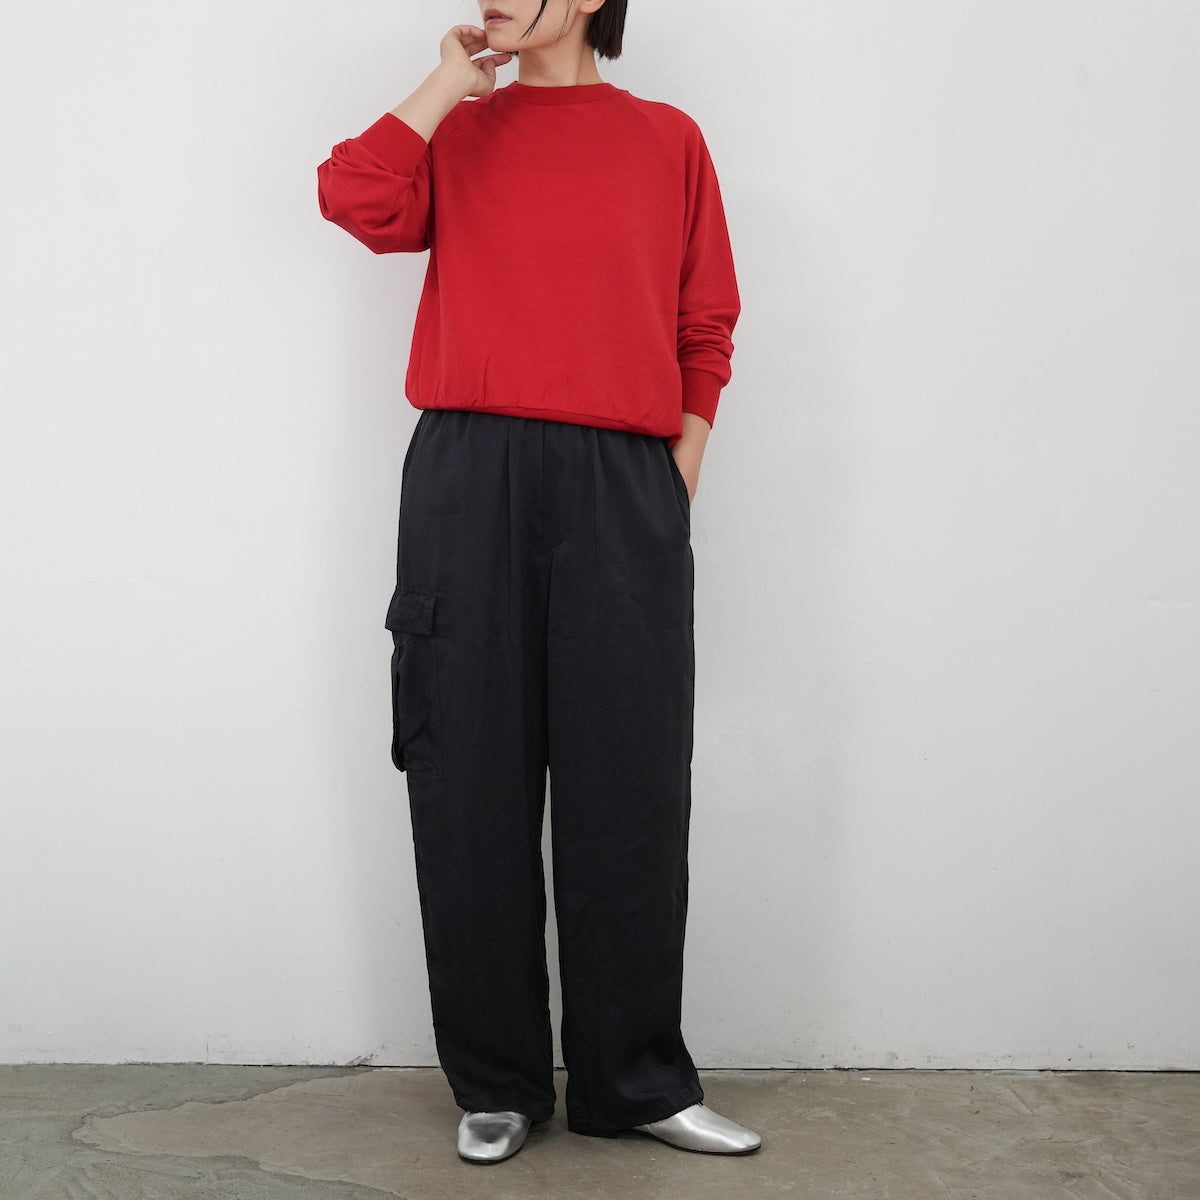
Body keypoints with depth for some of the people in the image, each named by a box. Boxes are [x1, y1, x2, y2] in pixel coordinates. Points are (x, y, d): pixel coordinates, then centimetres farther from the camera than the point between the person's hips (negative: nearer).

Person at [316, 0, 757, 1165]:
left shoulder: (668, 141, 13)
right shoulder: (456, 128, 15)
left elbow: (705, 334, 11)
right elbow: (357, 201, -5)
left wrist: (677, 485, 1)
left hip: (621, 487, -1)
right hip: (467, 478, 1)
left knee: (627, 785, 1)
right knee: (474, 778, 3)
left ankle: (635, 1080, 16)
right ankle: (495, 1083, 16)